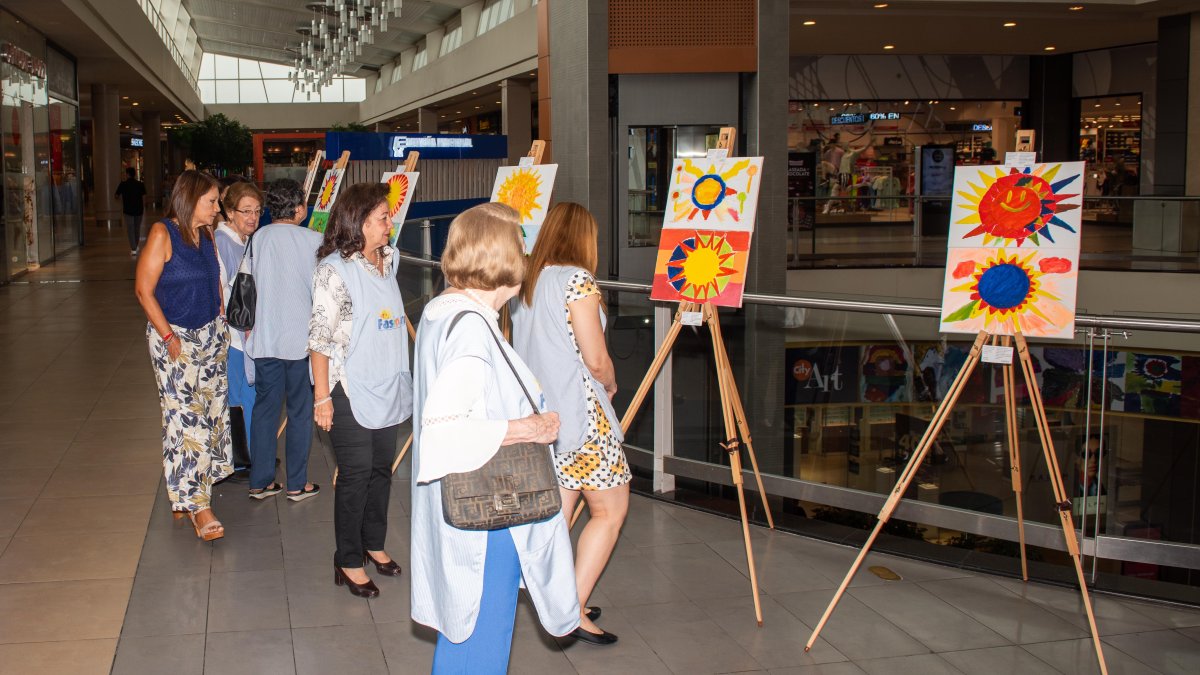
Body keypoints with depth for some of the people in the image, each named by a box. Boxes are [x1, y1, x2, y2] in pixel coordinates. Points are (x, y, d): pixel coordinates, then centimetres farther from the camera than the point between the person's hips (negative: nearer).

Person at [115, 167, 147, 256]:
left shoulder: (123, 184, -6)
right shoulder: (140, 184, 0)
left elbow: (116, 195, 4)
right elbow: (144, 197, -1)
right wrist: (144, 208, 9)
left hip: (128, 210, -3)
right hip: (139, 209, 3)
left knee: (130, 229, -3)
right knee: (137, 229, 17)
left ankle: (133, 250, -14)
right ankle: (135, 247, 31)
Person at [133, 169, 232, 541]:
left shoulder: (207, 233, 7)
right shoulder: (163, 234, -13)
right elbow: (144, 290, -12)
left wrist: (220, 321, 7)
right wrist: (168, 336, -14)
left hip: (210, 335, 7)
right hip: (174, 336, -7)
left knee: (211, 410, 8)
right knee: (185, 416, -8)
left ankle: (191, 488, 21)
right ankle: (197, 503, -5)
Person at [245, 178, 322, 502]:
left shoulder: (257, 238, 1)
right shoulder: (313, 240, -9)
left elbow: (248, 287, 7)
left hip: (264, 338, 4)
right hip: (301, 338, -3)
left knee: (264, 408, 12)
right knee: (301, 411, 7)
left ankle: (260, 481, 18)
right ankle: (297, 484, 14)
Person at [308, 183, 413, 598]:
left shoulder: (387, 260, 8)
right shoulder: (335, 269, -15)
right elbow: (319, 337, -15)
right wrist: (322, 397, -16)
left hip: (388, 387, 7)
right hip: (351, 391, -7)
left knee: (382, 468, 15)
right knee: (356, 474, 1)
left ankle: (374, 543, 33)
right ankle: (348, 561, 15)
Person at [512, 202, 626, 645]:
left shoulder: (527, 283, 10)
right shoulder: (577, 279, -14)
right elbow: (596, 360, -16)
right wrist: (611, 385, 5)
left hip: (542, 416, 8)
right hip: (581, 413, -8)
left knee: (558, 512, 14)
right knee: (611, 510, 2)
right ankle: (572, 609, -1)